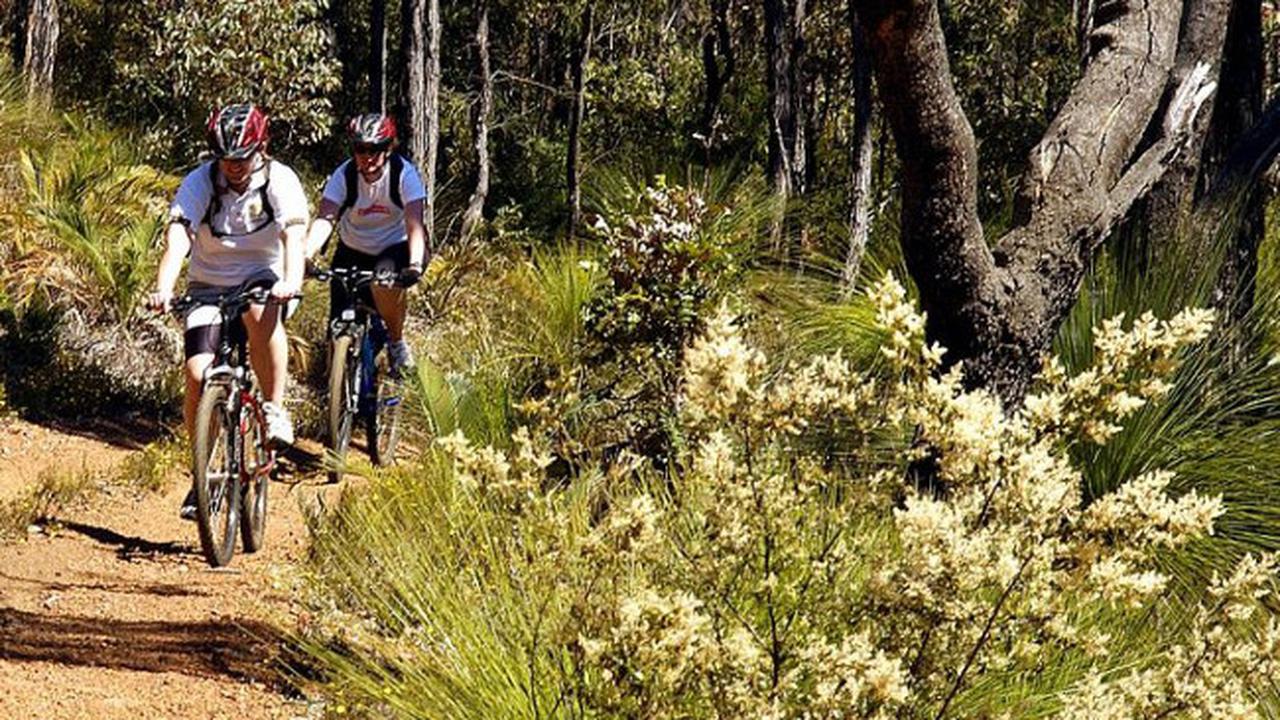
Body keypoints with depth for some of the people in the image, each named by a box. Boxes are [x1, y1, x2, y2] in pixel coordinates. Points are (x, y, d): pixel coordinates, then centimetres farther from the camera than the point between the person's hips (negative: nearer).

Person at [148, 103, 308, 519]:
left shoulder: (280, 181, -14)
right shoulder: (199, 183, -12)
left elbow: (294, 236, -28)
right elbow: (178, 238, -26)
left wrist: (291, 282, -48)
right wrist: (163, 288, -43)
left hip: (263, 277, -2)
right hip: (209, 285, 2)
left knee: (260, 312, -38)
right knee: (197, 373, -15)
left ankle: (275, 410, -26)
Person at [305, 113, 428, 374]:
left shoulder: (404, 173, -21)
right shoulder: (344, 175, -18)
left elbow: (414, 224, -32)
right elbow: (324, 218, -29)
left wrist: (415, 264, -51)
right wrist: (305, 255, -48)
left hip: (394, 248, -2)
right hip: (353, 251, 2)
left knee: (385, 279, -36)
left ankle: (397, 341, -10)